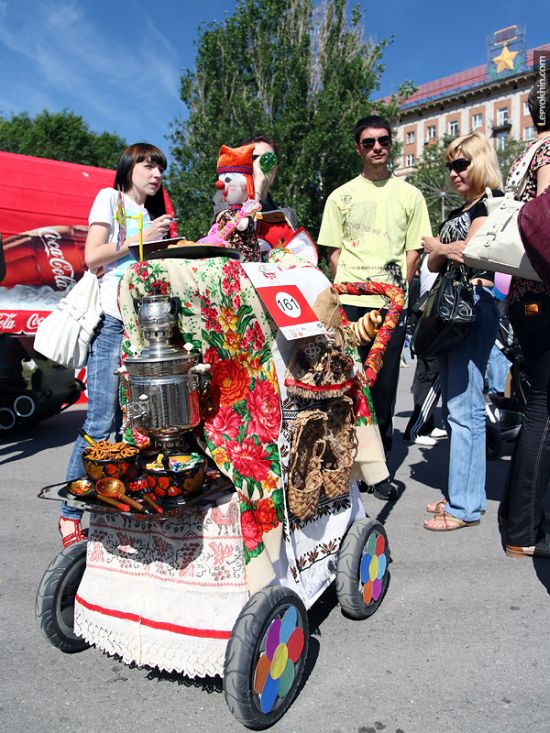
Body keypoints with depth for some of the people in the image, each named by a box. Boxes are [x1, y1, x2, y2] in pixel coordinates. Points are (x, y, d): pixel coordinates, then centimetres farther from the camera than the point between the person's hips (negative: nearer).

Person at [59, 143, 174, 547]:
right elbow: (92, 257, -4)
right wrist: (140, 240, -7)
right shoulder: (110, 198, 8)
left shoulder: (152, 214, 27)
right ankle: (70, 514, 0)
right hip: (112, 321, -6)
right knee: (102, 423, -10)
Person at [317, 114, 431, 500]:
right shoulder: (341, 196, 13)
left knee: (384, 386, 4)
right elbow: (333, 252, 10)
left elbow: (414, 250, 8)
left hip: (392, 303, 0)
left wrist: (399, 289, -4)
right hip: (349, 303, 0)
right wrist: (347, 286, -2)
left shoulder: (409, 195, 12)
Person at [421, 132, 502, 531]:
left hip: (475, 304, -9)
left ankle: (465, 506, -3)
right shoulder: (458, 213, 23)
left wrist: (438, 246, 1)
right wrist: (440, 251, -5)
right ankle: (464, 493, 19)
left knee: (465, 408, -10)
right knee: (454, 406, 10)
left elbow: (470, 251, -17)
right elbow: (434, 265, 16)